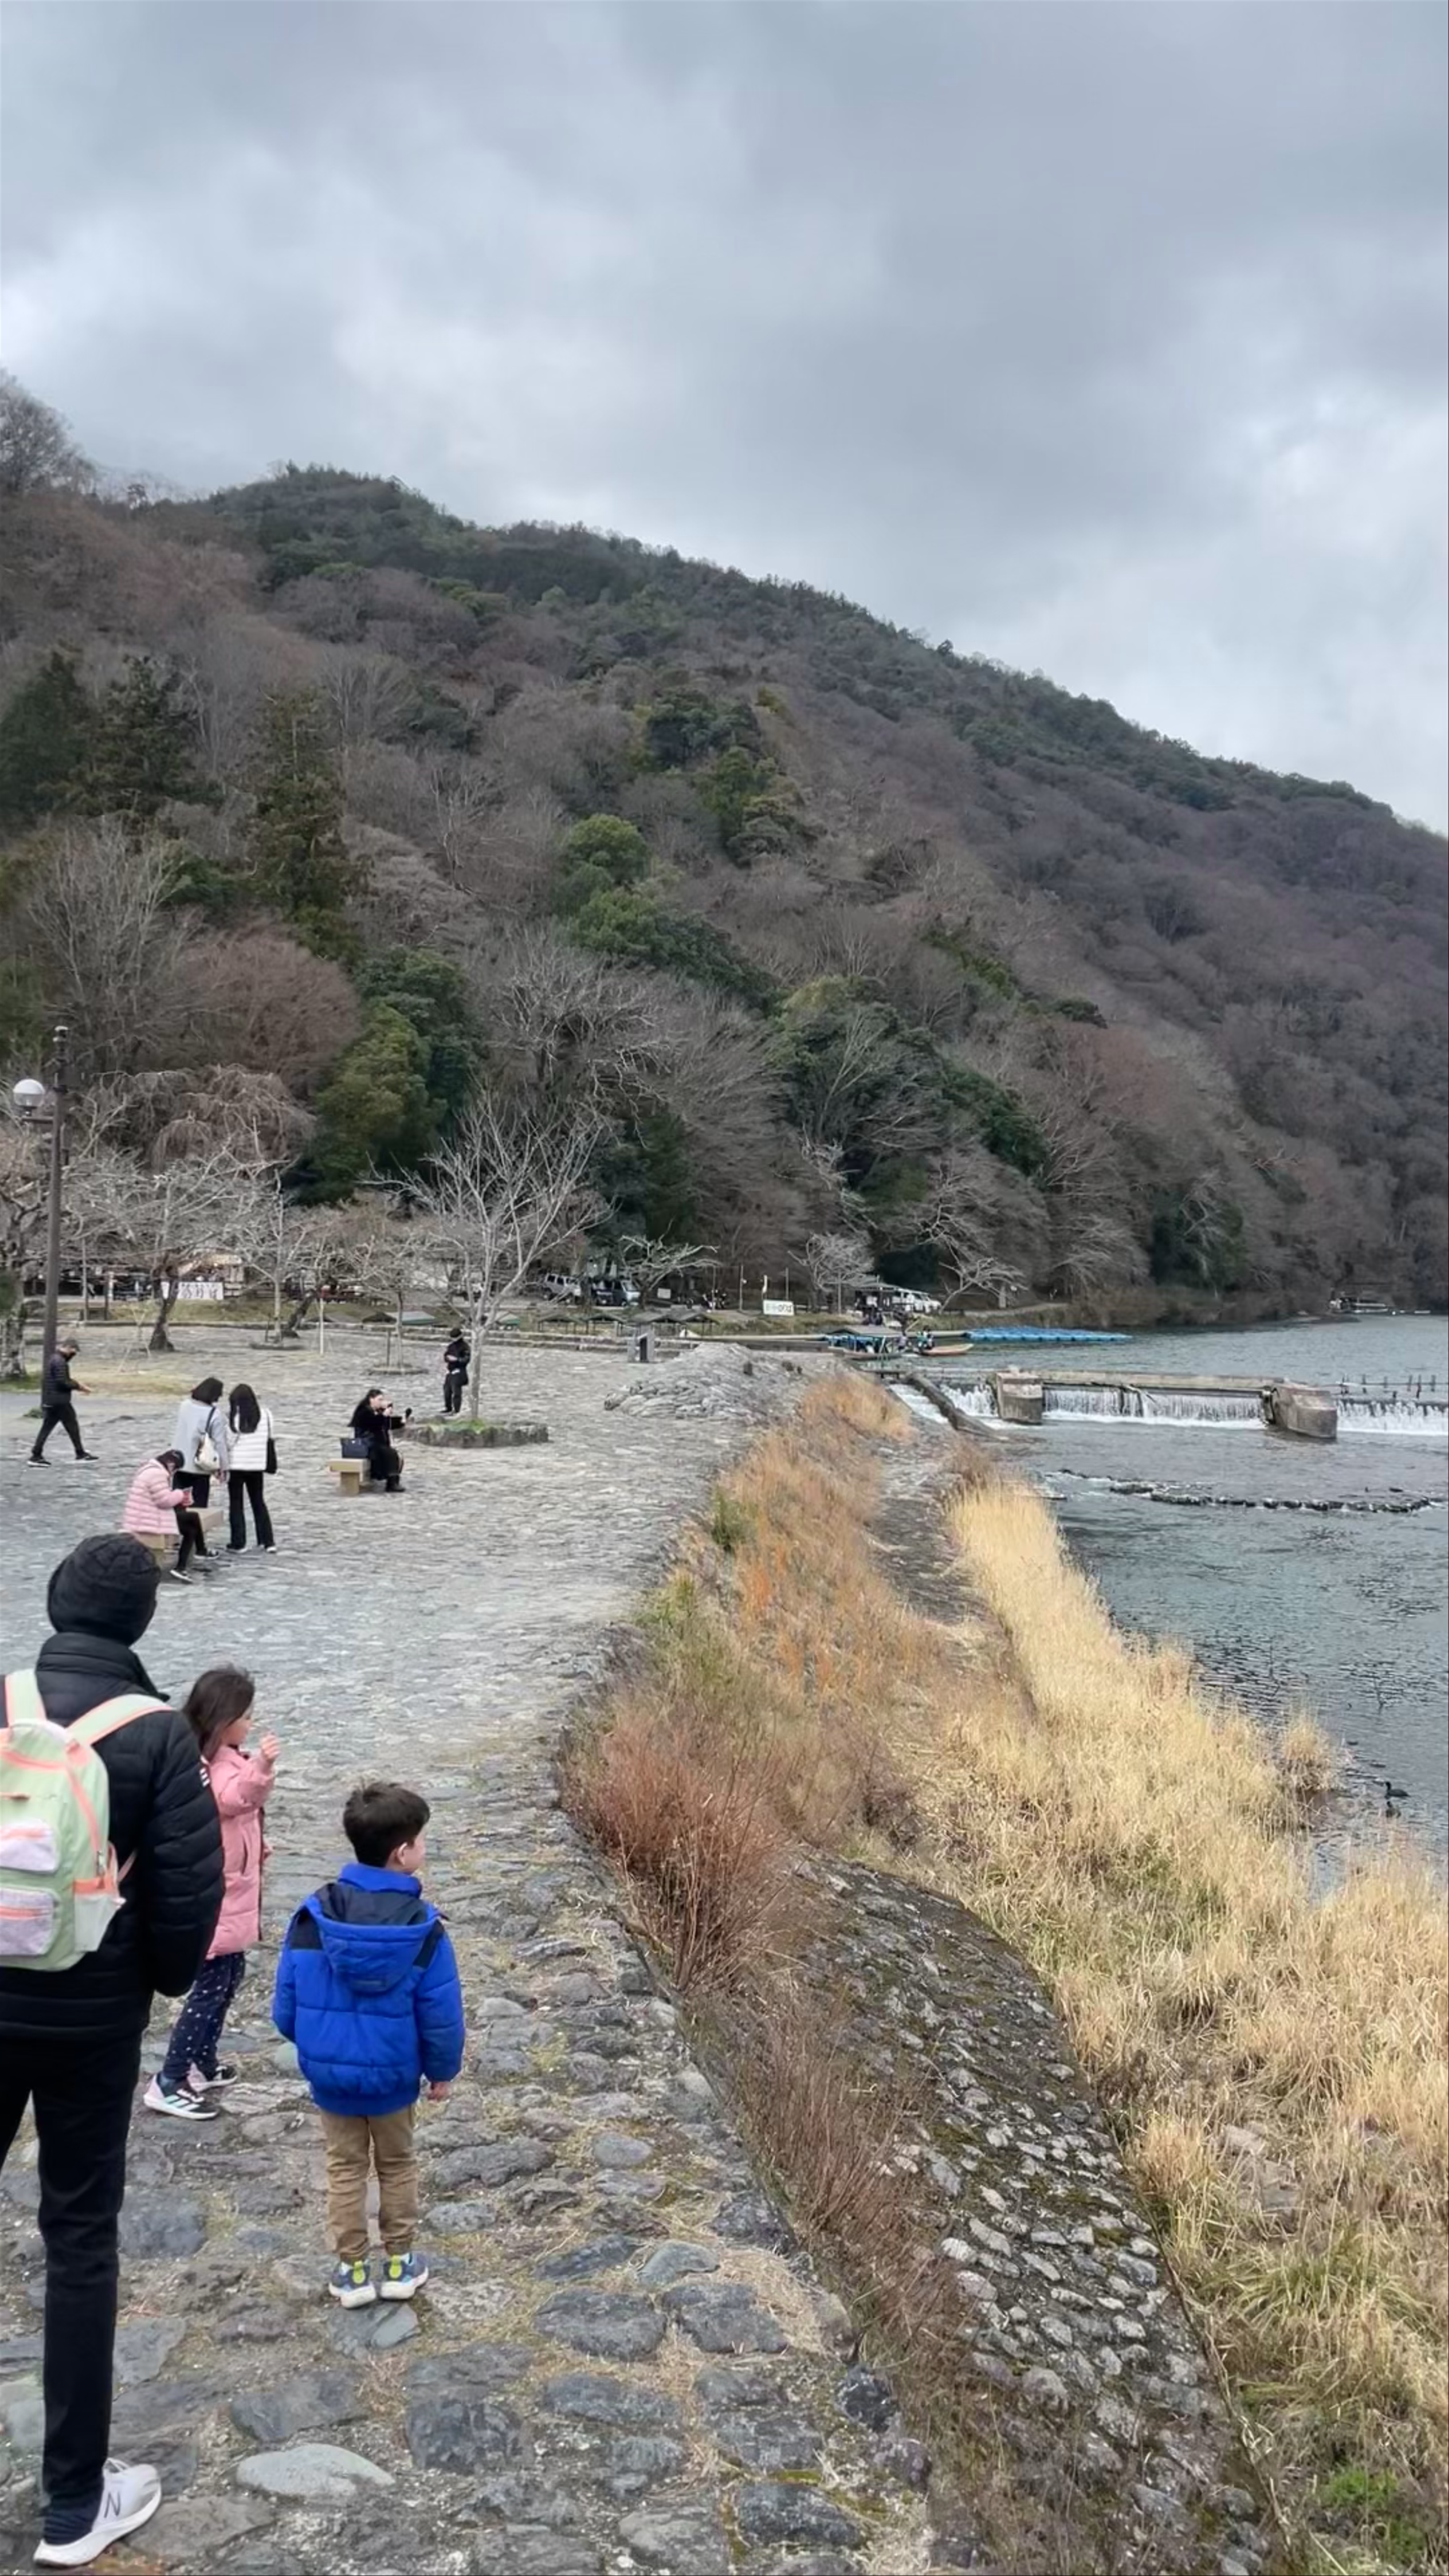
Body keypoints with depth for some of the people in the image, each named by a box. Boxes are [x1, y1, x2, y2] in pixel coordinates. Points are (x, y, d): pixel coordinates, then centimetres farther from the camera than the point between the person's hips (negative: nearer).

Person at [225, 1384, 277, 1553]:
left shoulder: (234, 1417, -13)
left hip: (237, 1465, -4)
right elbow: (272, 1438, 7)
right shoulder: (265, 1414, 0)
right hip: (257, 1465, 4)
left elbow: (228, 1442, -13)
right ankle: (268, 1543, 10)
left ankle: (238, 1544, 8)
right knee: (259, 1503, 14)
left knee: (237, 1504, 7)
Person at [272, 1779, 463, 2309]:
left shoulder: (315, 1915, -15)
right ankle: (400, 2264, 31)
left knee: (345, 2169, 19)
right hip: (394, 2074, -1)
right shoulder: (423, 1927, -20)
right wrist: (443, 2069, 4)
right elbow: (441, 2011, -13)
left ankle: (352, 2270, 27)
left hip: (328, 2072, 1)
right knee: (397, 2165, 20)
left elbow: (286, 2001, -5)